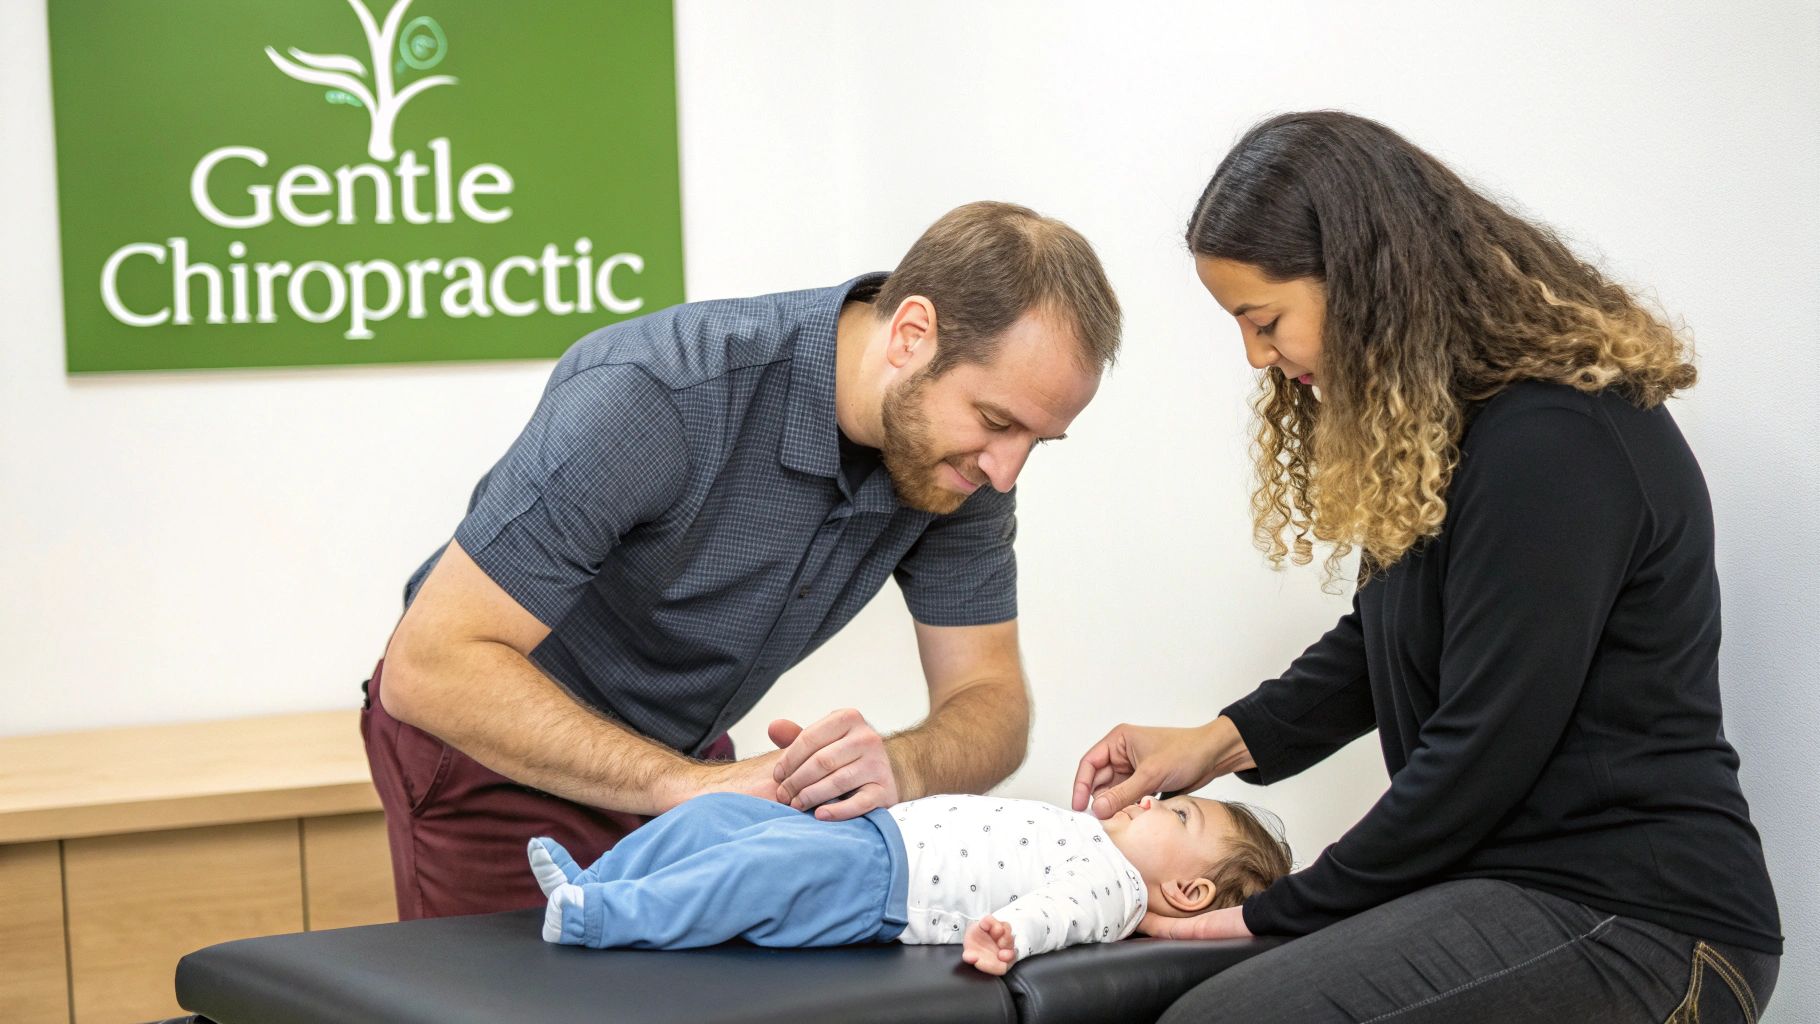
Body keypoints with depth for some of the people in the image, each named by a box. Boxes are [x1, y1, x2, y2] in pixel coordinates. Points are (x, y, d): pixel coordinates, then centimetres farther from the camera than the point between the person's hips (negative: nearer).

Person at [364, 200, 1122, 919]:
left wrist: (901, 767, -36)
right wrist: (688, 784, -43)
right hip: (502, 750, -5)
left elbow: (990, 704, -12)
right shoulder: (656, 393, -34)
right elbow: (431, 667, -35)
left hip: (679, 754, 5)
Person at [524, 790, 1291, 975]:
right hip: (872, 833, 10)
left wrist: (1011, 931, -44)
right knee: (717, 813, 3)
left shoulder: (1115, 883, -1)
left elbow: (1062, 902, -22)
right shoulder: (1080, 837, 28)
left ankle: (600, 919, -35)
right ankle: (588, 887, 0)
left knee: (769, 868, -31)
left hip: (877, 888, -10)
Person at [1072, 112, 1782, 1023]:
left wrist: (1279, 914, -10)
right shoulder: (1434, 418, 12)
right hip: (1516, 877, 10)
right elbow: (1378, 647, 23)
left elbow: (1483, 751, -19)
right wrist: (1222, 741, 8)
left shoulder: (1553, 443, -19)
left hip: (1635, 918, -10)